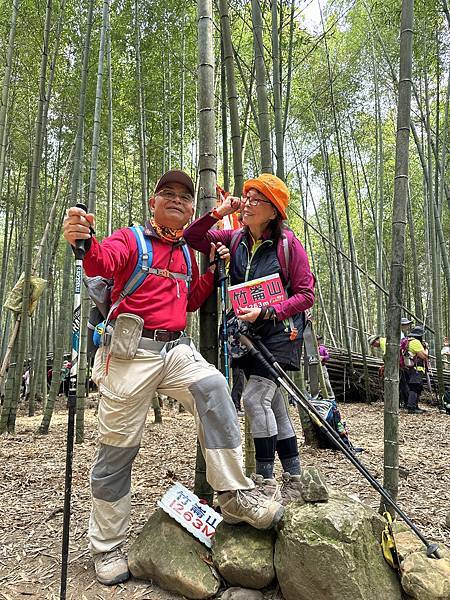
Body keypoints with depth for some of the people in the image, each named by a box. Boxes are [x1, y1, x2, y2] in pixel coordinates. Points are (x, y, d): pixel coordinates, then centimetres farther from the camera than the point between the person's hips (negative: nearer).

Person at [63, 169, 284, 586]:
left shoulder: (186, 252, 18)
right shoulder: (130, 239, 1)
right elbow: (103, 262, -21)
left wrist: (213, 270, 9)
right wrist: (85, 242, -43)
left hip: (176, 349, 4)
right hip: (132, 352, -4)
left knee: (213, 388, -26)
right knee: (117, 451, 3)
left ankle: (234, 494, -15)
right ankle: (106, 548, 23)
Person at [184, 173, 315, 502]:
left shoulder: (288, 243, -11)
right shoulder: (235, 239, 4)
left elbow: (306, 295, -11)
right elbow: (192, 238, 2)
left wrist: (266, 312, -22)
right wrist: (219, 212, -10)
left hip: (281, 332, -6)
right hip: (249, 333, 6)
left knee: (255, 398, -19)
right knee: (275, 407, 11)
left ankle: (266, 481, -4)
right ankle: (294, 481, 25)